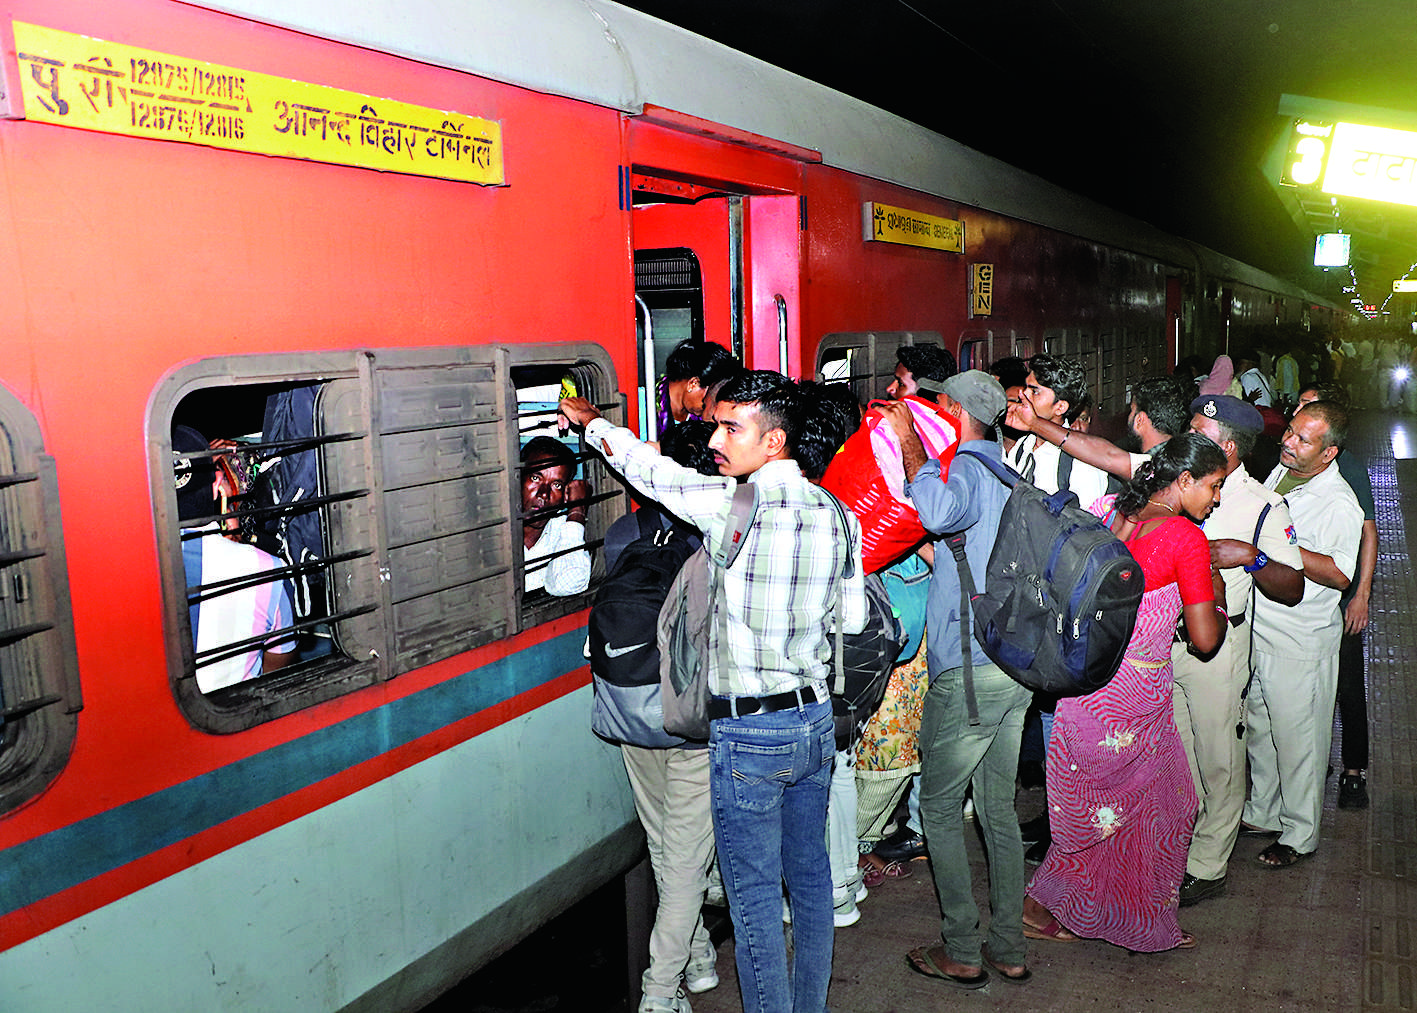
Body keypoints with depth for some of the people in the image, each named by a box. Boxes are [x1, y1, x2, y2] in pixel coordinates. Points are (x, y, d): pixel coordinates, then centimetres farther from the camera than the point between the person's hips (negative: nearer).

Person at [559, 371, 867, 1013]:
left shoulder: (730, 505, -20)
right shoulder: (836, 513, -1)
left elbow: (649, 471, -5)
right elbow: (854, 618, 7)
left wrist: (593, 423, 11)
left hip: (749, 734, -7)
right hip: (816, 719, 7)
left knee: (755, 900, 8)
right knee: (810, 876, 21)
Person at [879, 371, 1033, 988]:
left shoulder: (965, 469, -13)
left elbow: (936, 510, -38)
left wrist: (909, 442, -23)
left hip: (968, 672, -9)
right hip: (1015, 666, 9)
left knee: (940, 808, 6)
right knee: (998, 810, 15)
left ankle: (962, 953, 13)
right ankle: (1008, 948, 24)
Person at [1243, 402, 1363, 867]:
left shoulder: (1339, 504, -19)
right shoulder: (1279, 472, 4)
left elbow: (1339, 575, -30)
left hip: (1300, 642, -7)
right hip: (1255, 627, 7)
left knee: (1296, 738, 6)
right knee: (1258, 725, 19)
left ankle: (1299, 835, 23)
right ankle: (1263, 814, 36)